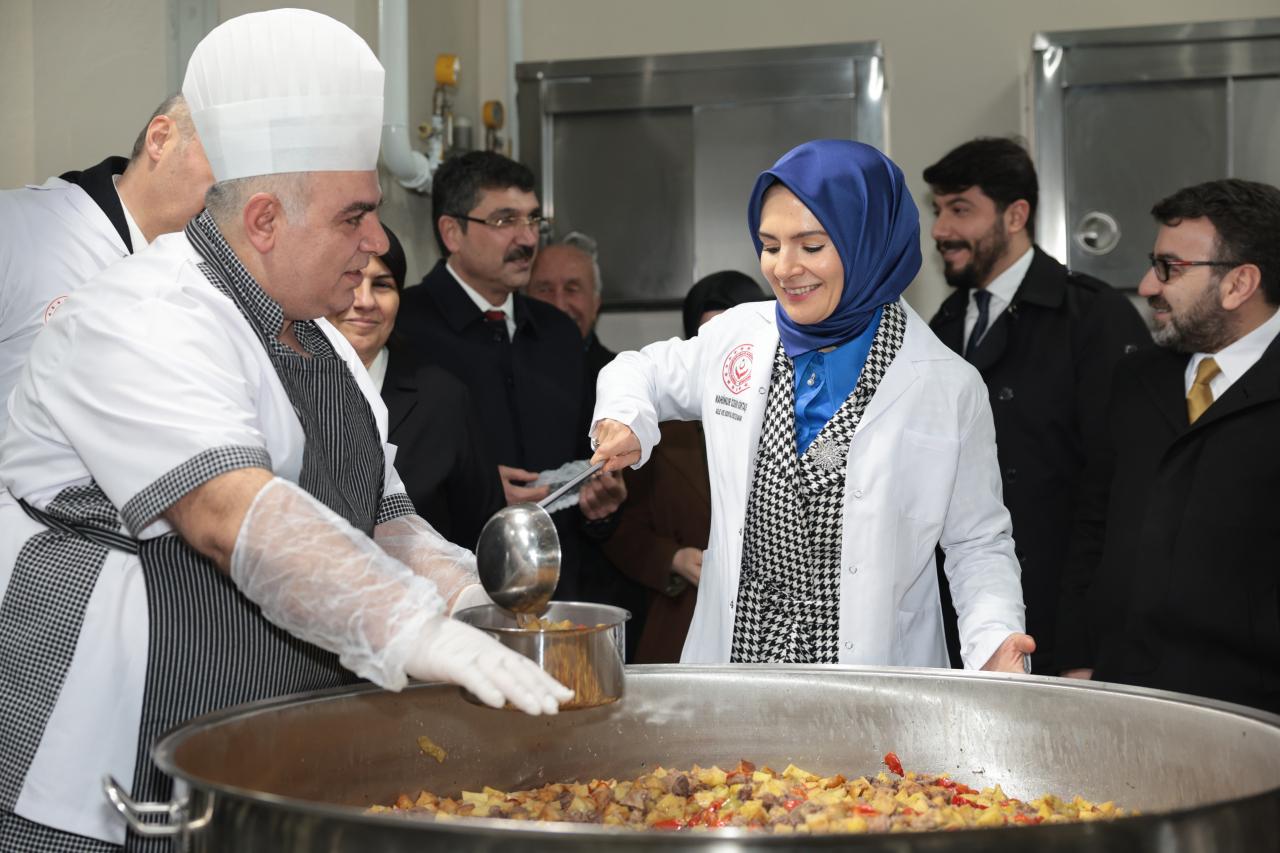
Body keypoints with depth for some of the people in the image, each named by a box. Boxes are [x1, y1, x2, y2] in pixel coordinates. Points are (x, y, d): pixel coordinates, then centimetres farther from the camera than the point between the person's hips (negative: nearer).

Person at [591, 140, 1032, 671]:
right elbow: (643, 372, 21)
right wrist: (625, 422, -1)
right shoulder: (738, 337, 2)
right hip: (734, 658, 2)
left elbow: (977, 544, 1)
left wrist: (994, 639, -18)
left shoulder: (948, 388, -5)